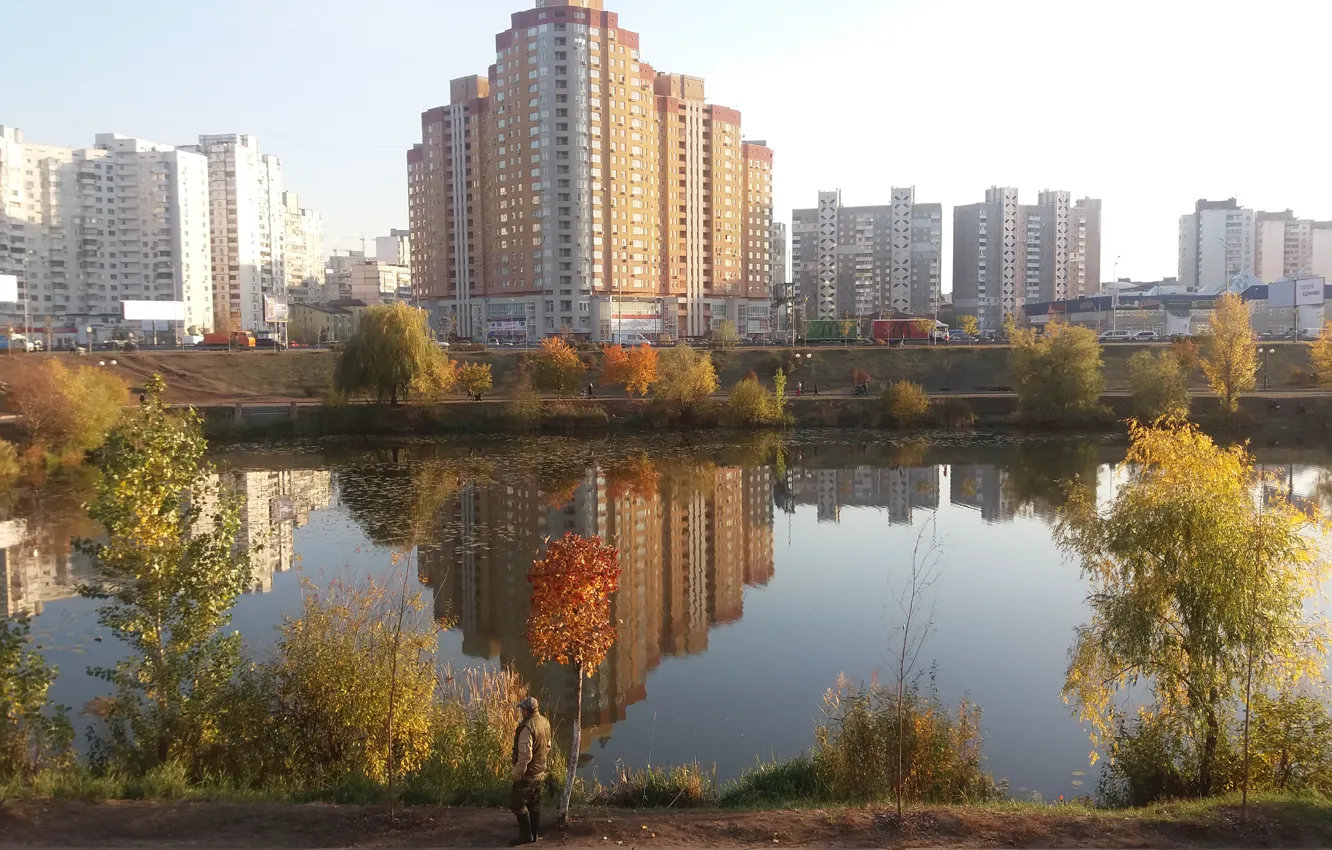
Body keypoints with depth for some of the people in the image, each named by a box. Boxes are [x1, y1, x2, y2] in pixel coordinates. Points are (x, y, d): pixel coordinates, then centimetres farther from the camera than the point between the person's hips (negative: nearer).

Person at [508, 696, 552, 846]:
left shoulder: (528, 727, -27)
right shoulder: (545, 722, 2)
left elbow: (525, 755, -27)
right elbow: (548, 746, 14)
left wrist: (517, 773, -18)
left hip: (528, 773, -9)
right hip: (540, 771, 9)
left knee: (517, 803, 3)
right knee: (534, 803, 17)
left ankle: (526, 834, 6)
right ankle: (535, 833, 23)